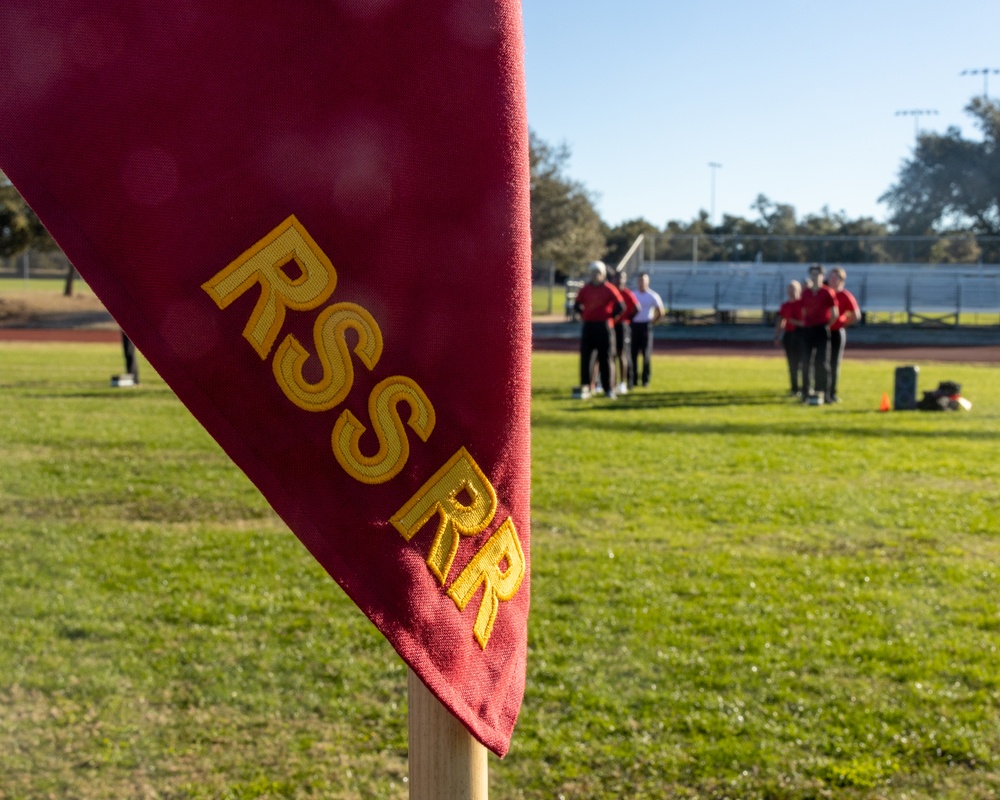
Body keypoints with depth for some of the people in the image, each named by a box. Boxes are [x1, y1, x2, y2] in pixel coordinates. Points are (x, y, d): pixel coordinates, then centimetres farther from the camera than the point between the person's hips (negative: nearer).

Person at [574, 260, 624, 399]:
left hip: (603, 327, -3)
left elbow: (621, 307, -3)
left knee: (605, 358, 1)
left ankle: (609, 389, 6)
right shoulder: (585, 289, 7)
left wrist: (610, 316, -3)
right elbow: (576, 305, 17)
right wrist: (584, 315, 4)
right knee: (585, 357, 0)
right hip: (588, 326, 3)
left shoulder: (609, 289, -3)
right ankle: (585, 387, 6)